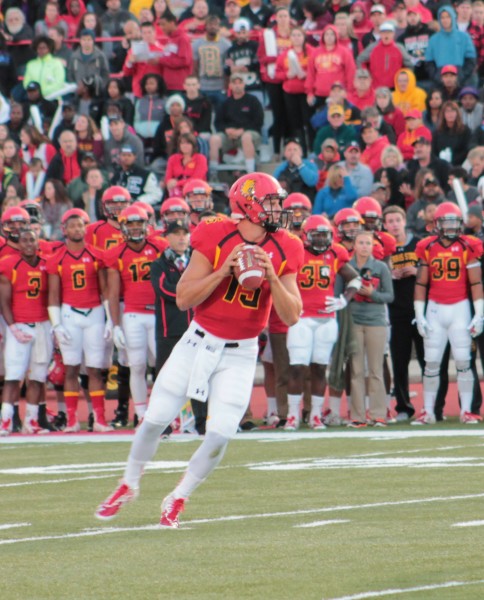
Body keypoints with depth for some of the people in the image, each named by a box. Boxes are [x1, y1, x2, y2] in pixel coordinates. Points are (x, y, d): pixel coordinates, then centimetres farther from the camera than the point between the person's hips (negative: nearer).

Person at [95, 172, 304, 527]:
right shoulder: (215, 238, -14)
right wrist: (223, 271, -27)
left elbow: (291, 317, -9)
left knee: (221, 434, -9)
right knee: (157, 418, 1)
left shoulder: (283, 251, -7)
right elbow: (184, 298, -16)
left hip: (241, 354, 1)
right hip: (200, 342, -1)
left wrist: (272, 278, -23)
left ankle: (179, 498, 13)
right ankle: (129, 484, 27)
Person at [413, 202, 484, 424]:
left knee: (463, 362, -3)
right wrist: (420, 316, 1)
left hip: (460, 308, -1)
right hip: (435, 309, 1)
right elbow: (421, 284, 5)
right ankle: (428, 412, 8)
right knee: (431, 363, 2)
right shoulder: (427, 248, 2)